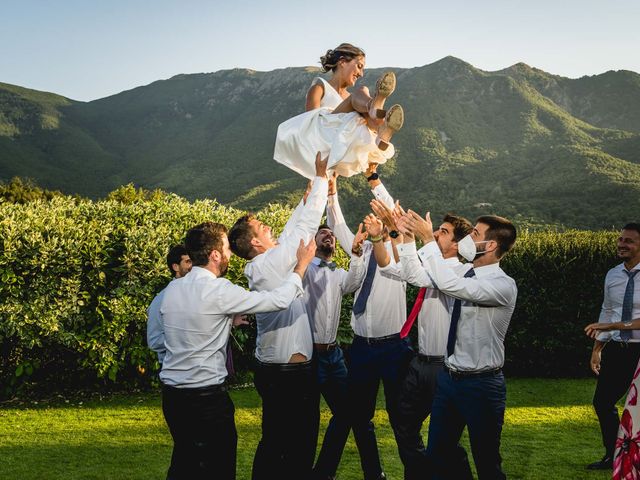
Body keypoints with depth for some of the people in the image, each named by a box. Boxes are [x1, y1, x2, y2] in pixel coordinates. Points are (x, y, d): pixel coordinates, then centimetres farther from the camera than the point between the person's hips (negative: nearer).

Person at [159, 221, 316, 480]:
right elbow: (280, 300, -14)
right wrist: (302, 264, -1)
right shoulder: (219, 292, -18)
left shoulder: (172, 289, 3)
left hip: (171, 393, 7)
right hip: (206, 396, -7)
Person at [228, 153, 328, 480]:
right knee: (298, 445, -2)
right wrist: (321, 179, -7)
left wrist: (311, 193, 14)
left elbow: (293, 229, 14)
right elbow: (305, 228, -14)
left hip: (274, 370, 10)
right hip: (289, 372, -9)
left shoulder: (261, 266, 9)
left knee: (274, 441, 16)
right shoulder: (271, 264, -15)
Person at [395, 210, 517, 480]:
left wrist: (428, 240, -29)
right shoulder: (464, 273, 4)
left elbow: (450, 285, -34)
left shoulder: (503, 285, -20)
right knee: (436, 456, 15)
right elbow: (417, 275, 7)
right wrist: (407, 236, -5)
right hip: (449, 377, 7)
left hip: (481, 384, -7)